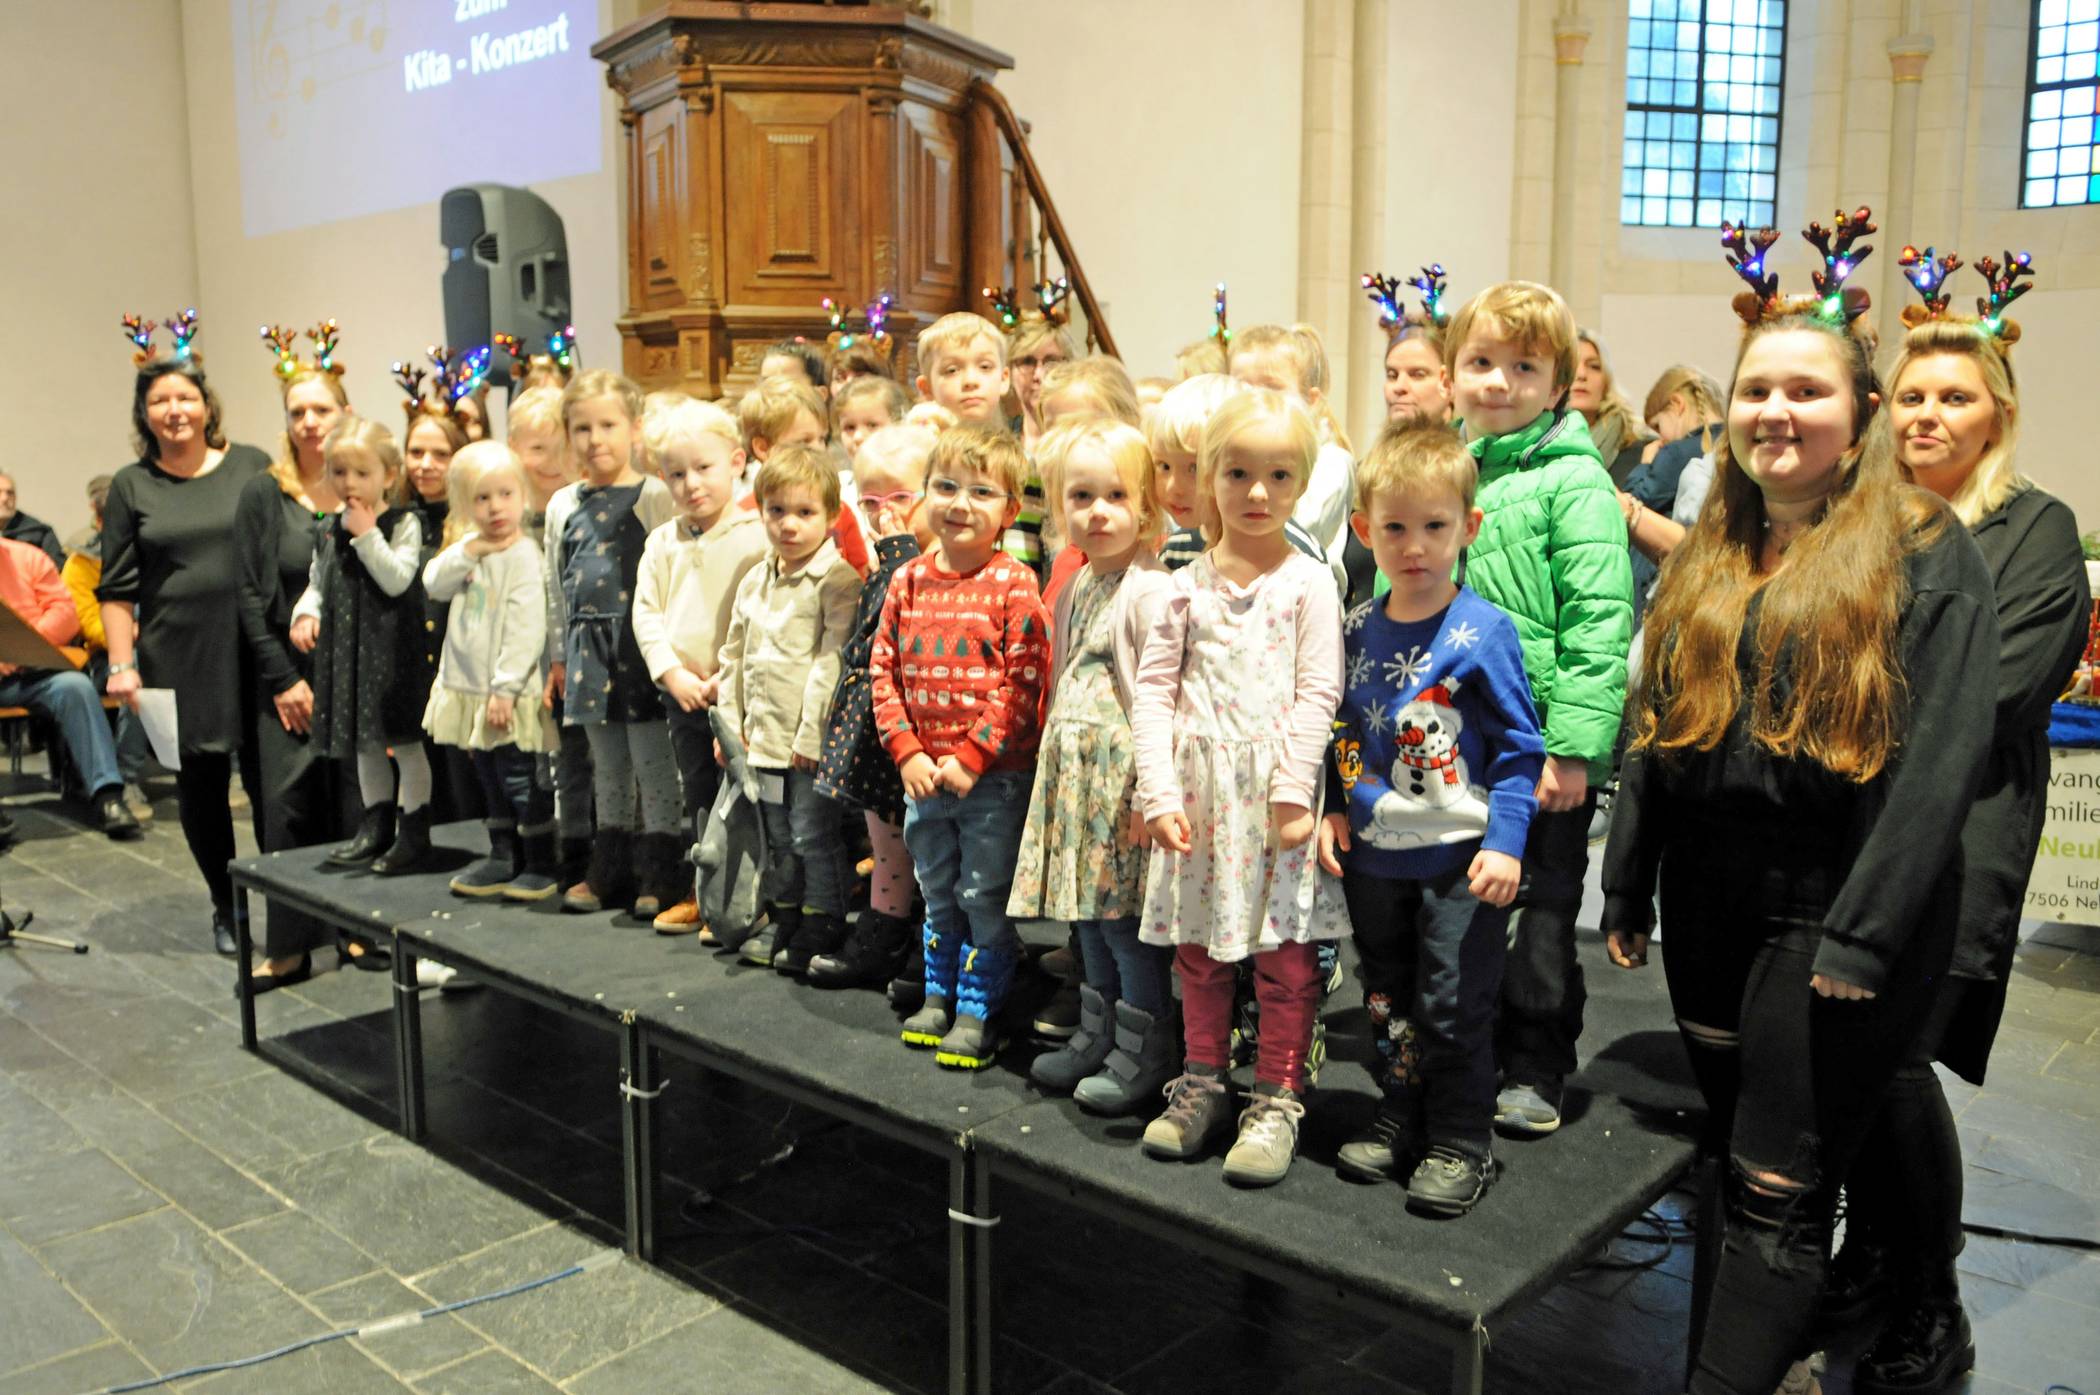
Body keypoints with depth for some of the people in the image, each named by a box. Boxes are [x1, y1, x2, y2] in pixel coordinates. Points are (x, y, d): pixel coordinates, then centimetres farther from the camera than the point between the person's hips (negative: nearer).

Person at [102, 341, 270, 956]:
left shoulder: (252, 466, 6)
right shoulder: (132, 486, 6)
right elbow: (116, 588, 5)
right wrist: (121, 664, -3)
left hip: (254, 652, -1)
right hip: (178, 661, 1)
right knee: (201, 783, 7)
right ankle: (226, 909, 23)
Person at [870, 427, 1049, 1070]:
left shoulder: (1013, 584, -11)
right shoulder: (908, 581, 4)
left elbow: (1023, 682, -15)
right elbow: (883, 671, 5)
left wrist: (970, 756, -17)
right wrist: (907, 751, -5)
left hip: (995, 776, -5)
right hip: (923, 774, 5)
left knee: (986, 895, 5)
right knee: (938, 892, 19)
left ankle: (978, 1010, 19)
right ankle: (939, 996, 35)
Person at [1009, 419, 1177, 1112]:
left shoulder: (1150, 592, -13)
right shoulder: (1073, 591, 12)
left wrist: (1150, 794, -18)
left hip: (1123, 783, -8)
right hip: (1074, 780, 8)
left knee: (1125, 920, -1)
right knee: (1088, 916, 16)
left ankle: (1145, 1056, 14)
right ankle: (1096, 1038, 30)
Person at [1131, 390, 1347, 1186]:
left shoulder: (1307, 583, -1)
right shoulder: (1188, 586, 6)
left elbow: (1318, 692, -6)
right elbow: (1153, 686, 2)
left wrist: (1294, 791, -13)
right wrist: (1160, 790, -7)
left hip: (1273, 787, -3)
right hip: (1197, 785, 3)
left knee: (1284, 949, 3)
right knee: (1196, 946, 12)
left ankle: (1277, 1099, 17)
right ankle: (1203, 1084, 28)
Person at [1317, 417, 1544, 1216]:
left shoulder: (1483, 632, -12)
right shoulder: (1354, 630, 3)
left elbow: (1519, 747, -10)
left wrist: (1505, 842, -16)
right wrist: (1331, 811, 3)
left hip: (1460, 857, -5)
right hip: (1373, 855, 5)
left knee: (1452, 1007, 3)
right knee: (1387, 1001, 17)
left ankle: (1462, 1141, 20)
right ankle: (1401, 1117, 35)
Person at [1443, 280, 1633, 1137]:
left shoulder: (1573, 480, -8)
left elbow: (1598, 619, -14)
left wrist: (1573, 745, -20)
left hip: (1540, 743, -5)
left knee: (1541, 908, 8)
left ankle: (1535, 1068, 23)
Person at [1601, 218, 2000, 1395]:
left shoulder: (1927, 553, -7)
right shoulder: (1706, 557, 12)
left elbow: (1944, 754, -14)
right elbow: (1656, 732, 14)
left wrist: (1864, 935, -19)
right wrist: (1628, 889, 12)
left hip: (1836, 907, -6)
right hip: (1710, 903, 6)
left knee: (1780, 1193, -2)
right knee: (1738, 1163, 15)